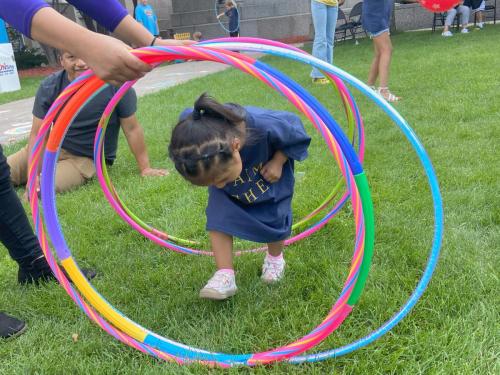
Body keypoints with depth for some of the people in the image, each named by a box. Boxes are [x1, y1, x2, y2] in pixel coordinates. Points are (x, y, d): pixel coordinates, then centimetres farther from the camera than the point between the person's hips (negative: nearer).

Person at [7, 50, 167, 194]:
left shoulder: (115, 84, -21)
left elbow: (132, 129, -12)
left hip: (87, 158, -4)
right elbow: (38, 134, -9)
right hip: (53, 147, 4)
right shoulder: (49, 87, -11)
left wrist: (145, 168, -7)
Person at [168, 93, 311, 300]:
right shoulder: (189, 127, -38)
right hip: (224, 166, 2)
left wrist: (278, 162, -28)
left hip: (268, 173, -1)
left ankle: (275, 258, 36)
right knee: (218, 216, -15)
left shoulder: (265, 126, -47)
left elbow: (297, 134, -22)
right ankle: (225, 275, -9)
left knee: (273, 216, 6)